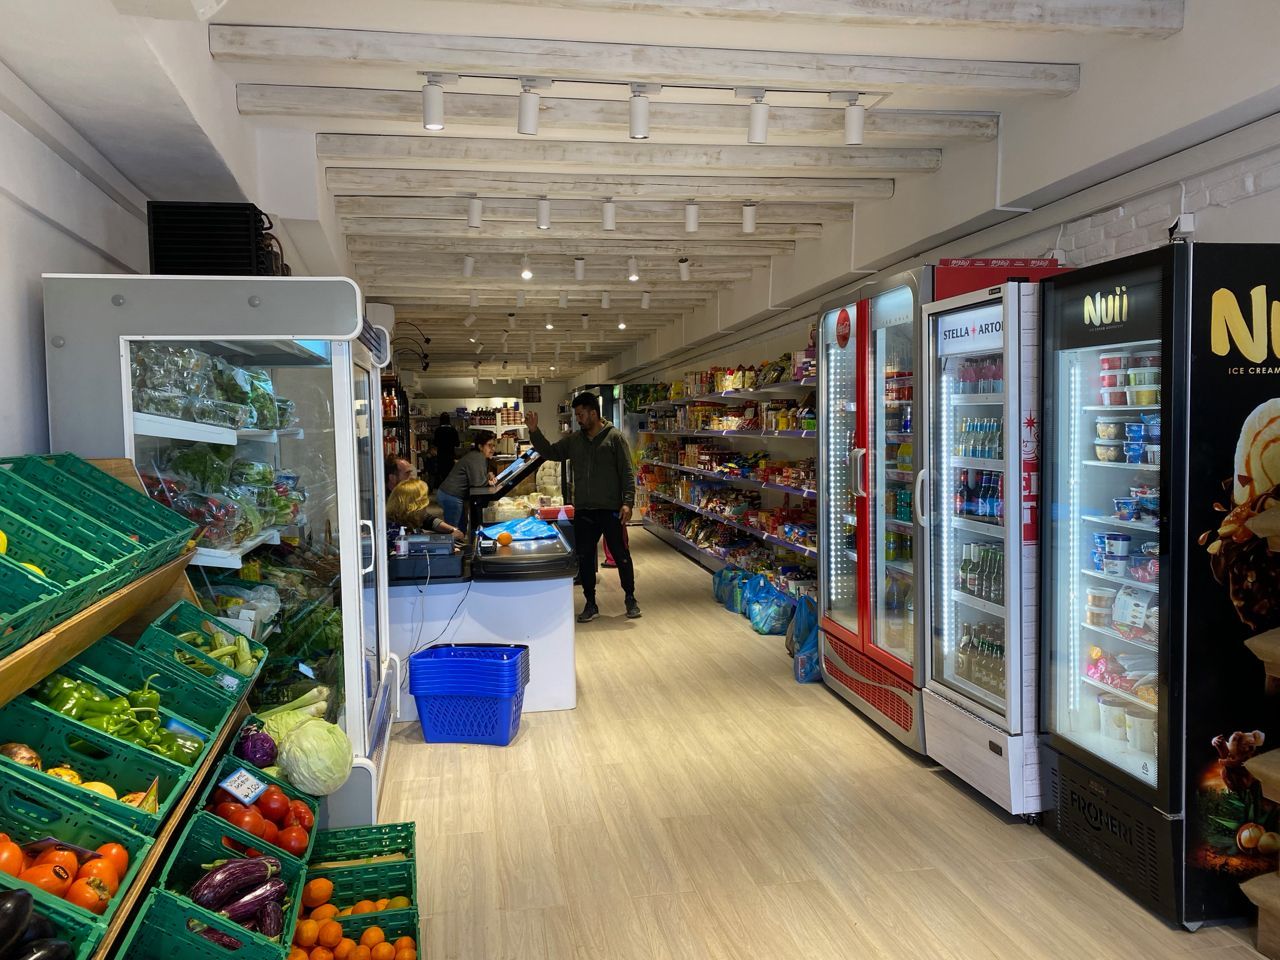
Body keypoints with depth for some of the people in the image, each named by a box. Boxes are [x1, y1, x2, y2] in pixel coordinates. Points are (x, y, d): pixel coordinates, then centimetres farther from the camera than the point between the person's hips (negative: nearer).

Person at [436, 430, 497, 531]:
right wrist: (488, 480, -9)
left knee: (462, 527, 20)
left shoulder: (480, 456, 11)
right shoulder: (477, 458, -20)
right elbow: (477, 482, -29)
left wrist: (488, 475, 0)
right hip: (451, 497, -11)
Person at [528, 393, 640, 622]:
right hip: (583, 511, 5)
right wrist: (534, 431, 3)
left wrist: (628, 502, -16)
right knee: (584, 558, 7)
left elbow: (627, 473, -9)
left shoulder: (615, 438, -6)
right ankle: (591, 604, 20)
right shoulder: (573, 441, 9)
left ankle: (630, 599, 23)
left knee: (621, 555, 5)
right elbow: (549, 452, 16)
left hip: (611, 509, -5)